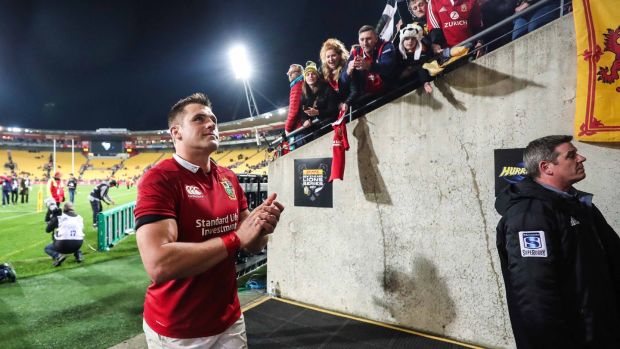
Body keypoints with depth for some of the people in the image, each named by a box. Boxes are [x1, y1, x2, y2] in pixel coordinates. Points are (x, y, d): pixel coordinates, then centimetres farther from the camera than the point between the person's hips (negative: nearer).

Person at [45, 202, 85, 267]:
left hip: (63, 245, -3)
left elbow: (48, 230, 11)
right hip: (78, 245, 3)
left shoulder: (58, 217, 3)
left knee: (47, 248, 26)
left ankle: (58, 256, -5)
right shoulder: (79, 217, 11)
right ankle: (78, 254, 13)